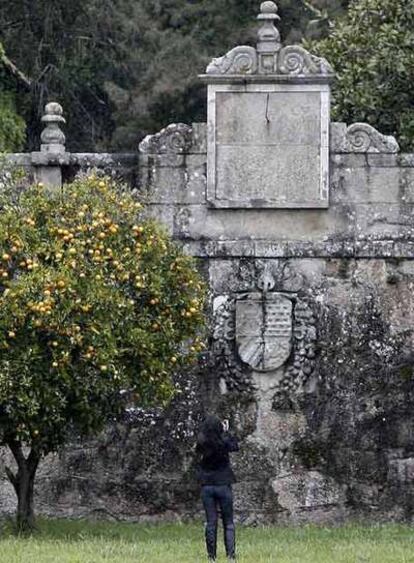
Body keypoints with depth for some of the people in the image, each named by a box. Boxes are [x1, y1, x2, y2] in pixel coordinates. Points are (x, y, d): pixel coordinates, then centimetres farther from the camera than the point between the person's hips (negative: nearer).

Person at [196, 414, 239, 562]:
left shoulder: (201, 444, -7)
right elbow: (235, 446, 8)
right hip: (223, 485, -2)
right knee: (228, 523, 6)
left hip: (207, 487, 2)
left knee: (211, 523, 7)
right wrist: (226, 432, 17)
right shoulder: (223, 442, -12)